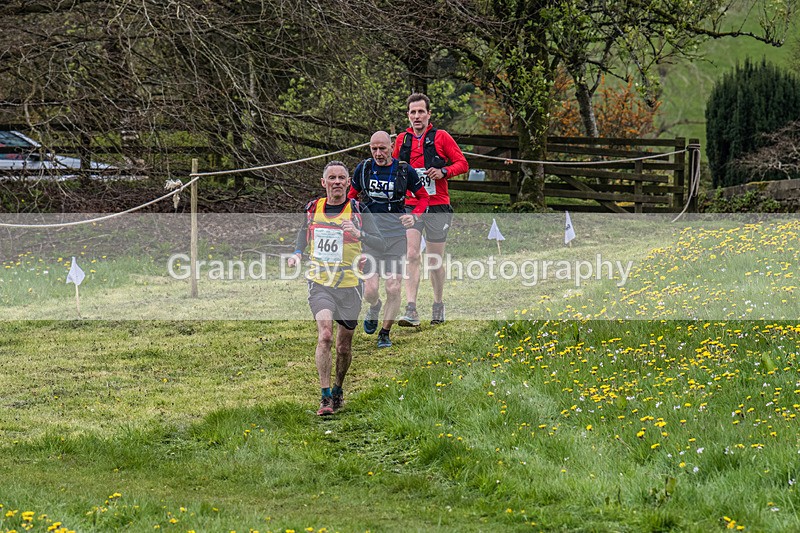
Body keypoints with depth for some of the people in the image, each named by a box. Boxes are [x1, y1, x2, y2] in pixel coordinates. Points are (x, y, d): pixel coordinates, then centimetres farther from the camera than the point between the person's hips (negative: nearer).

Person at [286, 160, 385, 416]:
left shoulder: (357, 211, -2)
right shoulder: (312, 209, 6)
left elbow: (380, 244, -10)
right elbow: (302, 241, 23)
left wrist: (358, 234, -27)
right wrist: (297, 255, 3)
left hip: (349, 286, 0)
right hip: (320, 284, 0)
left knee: (344, 346, 8)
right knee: (325, 335, -21)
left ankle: (338, 390, 33)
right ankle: (325, 398, -19)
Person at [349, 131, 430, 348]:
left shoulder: (404, 170, -1)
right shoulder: (363, 169, 3)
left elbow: (423, 197, 11)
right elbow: (351, 196, 18)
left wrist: (414, 216, -7)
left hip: (396, 237, -1)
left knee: (393, 289, -6)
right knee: (370, 291, -8)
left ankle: (385, 333, 13)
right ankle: (374, 308, 28)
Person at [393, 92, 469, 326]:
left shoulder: (441, 137, 1)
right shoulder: (402, 139, 10)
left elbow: (462, 164, 1)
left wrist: (443, 172, -16)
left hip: (437, 206, -2)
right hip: (410, 206, 2)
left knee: (436, 259, 6)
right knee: (411, 256, -12)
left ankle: (438, 306, 24)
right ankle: (411, 311, -19)